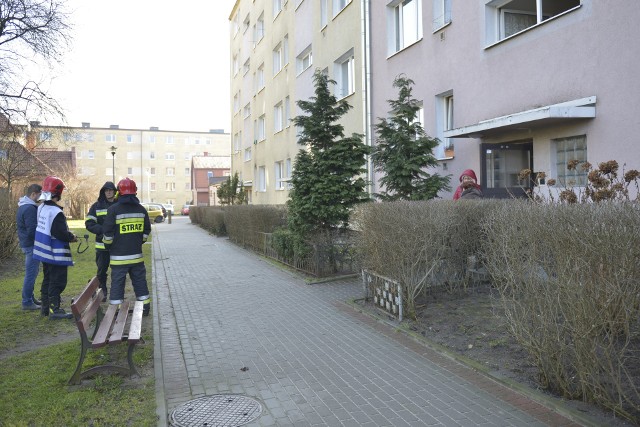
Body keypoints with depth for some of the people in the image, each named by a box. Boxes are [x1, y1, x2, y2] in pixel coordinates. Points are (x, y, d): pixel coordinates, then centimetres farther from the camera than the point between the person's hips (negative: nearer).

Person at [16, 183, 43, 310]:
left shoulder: (24, 206, 14)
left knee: (33, 272, 19)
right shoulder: (30, 208, -20)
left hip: (27, 244, 11)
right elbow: (32, 230, -23)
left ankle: (30, 298, 28)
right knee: (31, 274, -4)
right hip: (32, 245, -11)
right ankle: (27, 302, 3)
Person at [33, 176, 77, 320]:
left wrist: (67, 233, 12)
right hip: (56, 254, -9)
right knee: (57, 282, -2)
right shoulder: (56, 212, -23)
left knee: (47, 279, 19)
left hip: (44, 251, 9)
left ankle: (45, 307, 28)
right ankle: (54, 309, 2)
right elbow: (61, 233, -25)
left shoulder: (41, 208, 6)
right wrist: (72, 237, -6)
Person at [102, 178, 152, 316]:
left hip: (119, 256, -4)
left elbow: (107, 232, -9)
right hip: (137, 255, 4)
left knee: (117, 282, 4)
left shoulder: (113, 210, -11)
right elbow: (147, 231, 12)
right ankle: (145, 307, 20)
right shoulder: (141, 209, 3)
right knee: (140, 281, 14)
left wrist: (108, 244, 9)